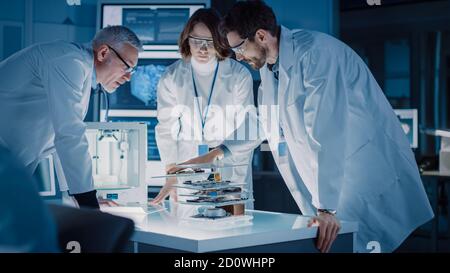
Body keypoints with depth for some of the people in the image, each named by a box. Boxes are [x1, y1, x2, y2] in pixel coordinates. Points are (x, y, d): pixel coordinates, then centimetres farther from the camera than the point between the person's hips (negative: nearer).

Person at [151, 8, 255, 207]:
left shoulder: (239, 75, -7)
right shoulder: (172, 77, -2)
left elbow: (245, 132, -6)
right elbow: (165, 129, -3)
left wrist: (237, 183, -13)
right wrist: (172, 175, -14)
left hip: (229, 169, -1)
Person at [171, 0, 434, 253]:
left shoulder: (316, 52, -22)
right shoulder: (269, 64, 5)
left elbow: (326, 134, -29)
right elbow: (265, 120, 20)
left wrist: (327, 208, -32)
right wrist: (220, 152, 9)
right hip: (331, 176, 8)